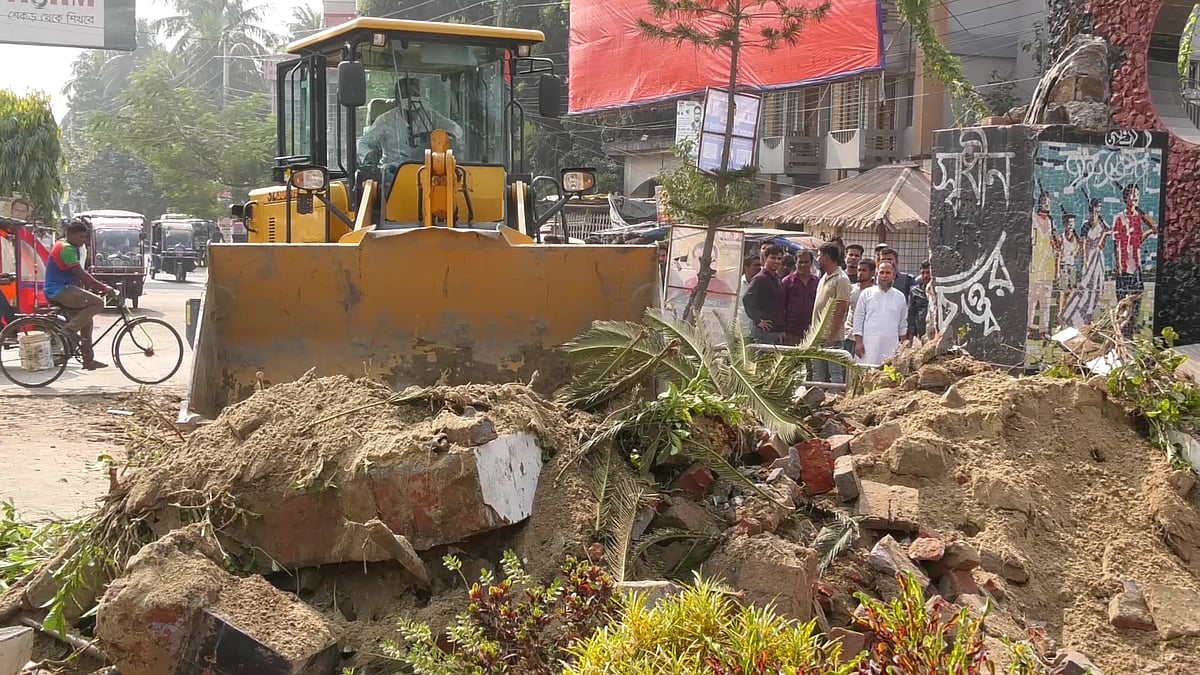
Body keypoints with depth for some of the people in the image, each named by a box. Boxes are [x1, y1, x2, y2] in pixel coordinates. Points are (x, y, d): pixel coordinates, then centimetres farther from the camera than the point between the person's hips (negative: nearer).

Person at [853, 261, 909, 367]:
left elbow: (903, 324, 16)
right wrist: (858, 342, -3)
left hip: (891, 346, 2)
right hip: (869, 346, -2)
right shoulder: (867, 294, 5)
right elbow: (858, 319, 4)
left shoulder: (900, 297, 11)